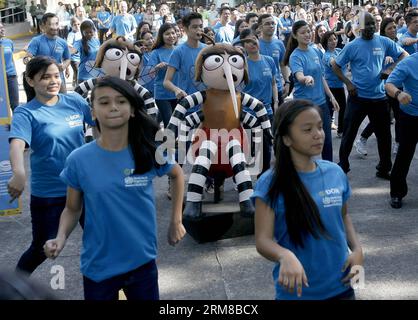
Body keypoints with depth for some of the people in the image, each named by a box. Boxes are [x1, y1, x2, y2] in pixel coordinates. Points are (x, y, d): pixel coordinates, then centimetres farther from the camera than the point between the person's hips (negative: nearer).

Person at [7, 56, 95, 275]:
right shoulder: (26, 113, -14)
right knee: (42, 249, 9)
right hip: (48, 193, -3)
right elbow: (17, 144, -32)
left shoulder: (74, 101, -2)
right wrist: (19, 173, -50)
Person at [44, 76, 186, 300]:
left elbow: (177, 175, 11)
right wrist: (61, 238, -17)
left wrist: (176, 221, 8)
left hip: (143, 262, 1)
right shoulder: (78, 160, -12)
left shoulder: (150, 152, -10)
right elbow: (72, 209, 1)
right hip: (98, 267, -1)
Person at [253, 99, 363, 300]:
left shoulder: (335, 173, -3)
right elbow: (263, 240, -18)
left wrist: (357, 249, -3)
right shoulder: (270, 184, -16)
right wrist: (286, 256, -38)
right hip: (297, 291, -3)